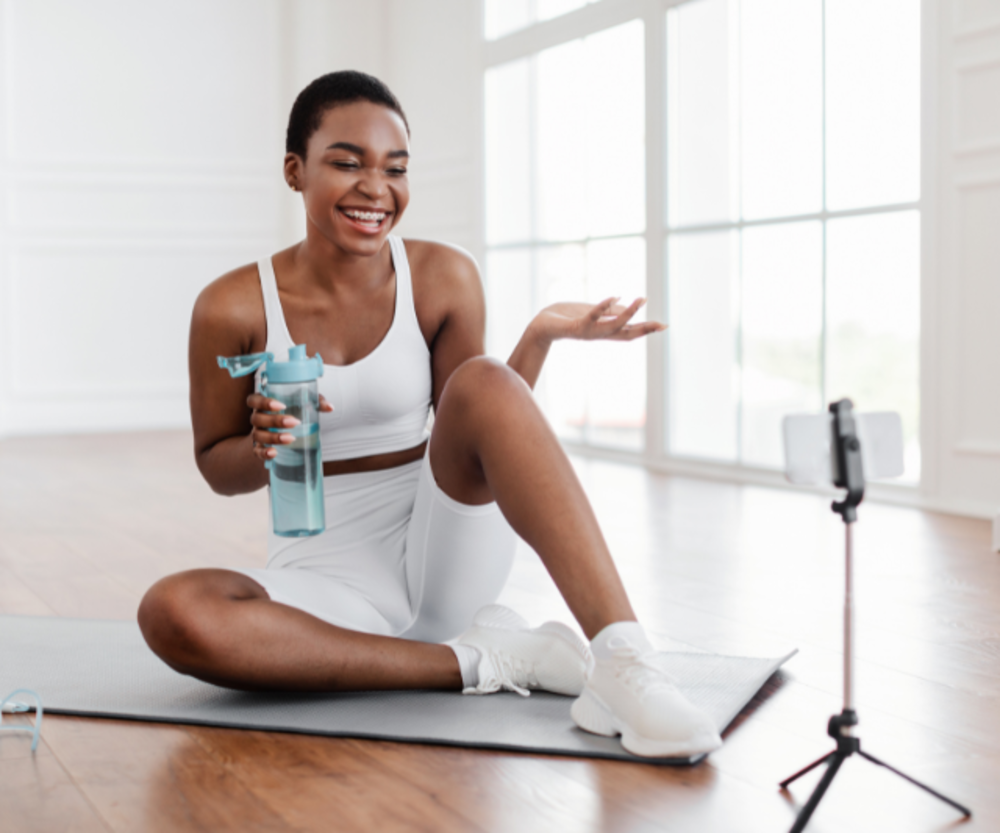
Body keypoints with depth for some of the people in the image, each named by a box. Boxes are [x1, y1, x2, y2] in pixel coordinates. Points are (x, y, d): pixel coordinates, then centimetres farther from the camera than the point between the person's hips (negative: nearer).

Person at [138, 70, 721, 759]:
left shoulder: (443, 279, -3)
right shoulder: (234, 307, -7)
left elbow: (477, 435, 2)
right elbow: (216, 467, 4)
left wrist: (540, 339, -13)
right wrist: (267, 447, -19)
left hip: (444, 552, 1)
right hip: (329, 582, 0)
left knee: (482, 380, -28)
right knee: (171, 612, -33)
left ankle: (624, 665, -36)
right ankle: (474, 661, -23)